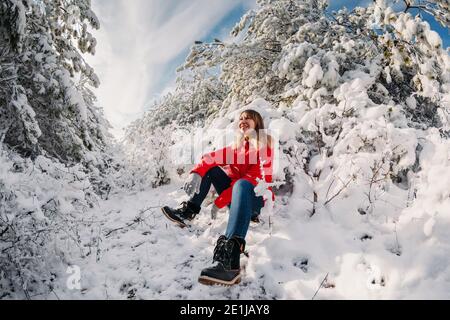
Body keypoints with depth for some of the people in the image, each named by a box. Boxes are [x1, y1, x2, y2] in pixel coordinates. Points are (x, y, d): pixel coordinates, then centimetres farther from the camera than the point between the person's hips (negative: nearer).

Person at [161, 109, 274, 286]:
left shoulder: (265, 147, -7)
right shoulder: (236, 147, 12)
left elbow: (254, 179, -19)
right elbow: (210, 158, -3)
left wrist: (219, 201, -22)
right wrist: (195, 173, -26)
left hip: (257, 199, -7)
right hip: (238, 199, 7)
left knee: (242, 185, -40)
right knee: (211, 169, 3)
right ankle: (188, 211, -10)